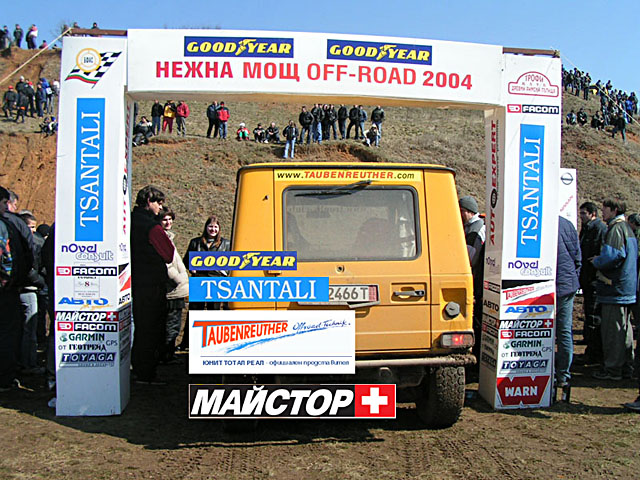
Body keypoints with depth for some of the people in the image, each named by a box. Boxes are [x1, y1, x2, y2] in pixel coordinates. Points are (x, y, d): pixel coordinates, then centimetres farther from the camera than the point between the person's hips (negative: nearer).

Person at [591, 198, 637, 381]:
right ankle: (626, 366, 23)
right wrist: (601, 260, 16)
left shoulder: (615, 229, -15)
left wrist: (596, 261, -6)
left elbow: (610, 257, -25)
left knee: (612, 328, -4)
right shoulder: (627, 228, 16)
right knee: (624, 327, 15)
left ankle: (612, 369, 1)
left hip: (615, 288, -10)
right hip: (628, 288, 10)